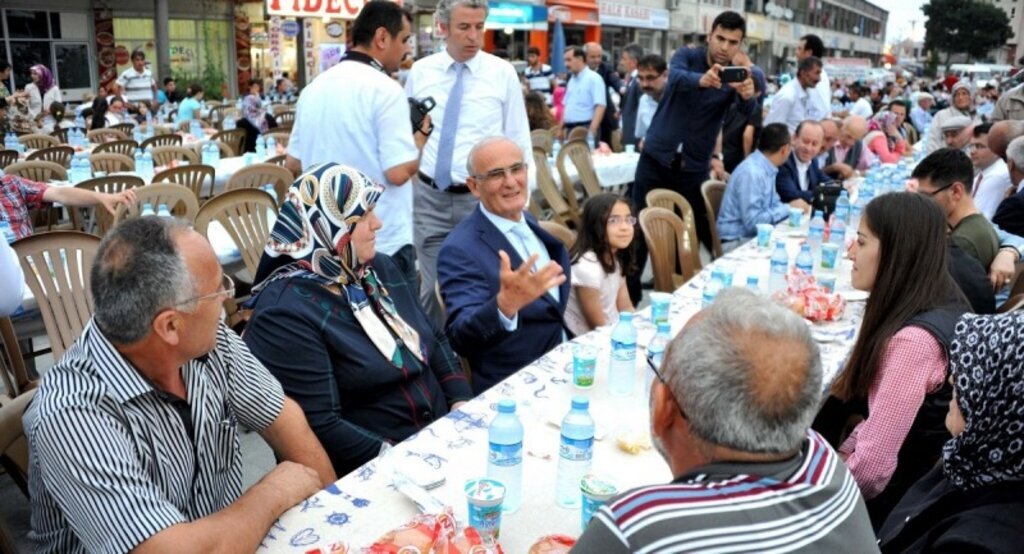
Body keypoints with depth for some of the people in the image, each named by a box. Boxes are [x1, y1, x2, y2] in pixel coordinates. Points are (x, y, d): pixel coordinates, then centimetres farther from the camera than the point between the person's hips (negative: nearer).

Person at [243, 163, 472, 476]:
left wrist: (463, 406, -1)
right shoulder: (285, 314, -16)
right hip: (373, 472, -7)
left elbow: (436, 341, 14)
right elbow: (321, 428, -19)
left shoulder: (381, 268, 8)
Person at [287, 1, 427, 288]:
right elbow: (399, 172, -20)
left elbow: (294, 163, 14)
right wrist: (420, 136, -4)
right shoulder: (385, 89, -15)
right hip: (383, 244, -7)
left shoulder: (313, 88, 8)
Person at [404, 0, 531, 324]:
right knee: (432, 286, 10)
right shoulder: (420, 71, 3)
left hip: (482, 199, -1)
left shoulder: (503, 73, -2)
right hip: (429, 198, 2)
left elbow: (519, 142, 0)